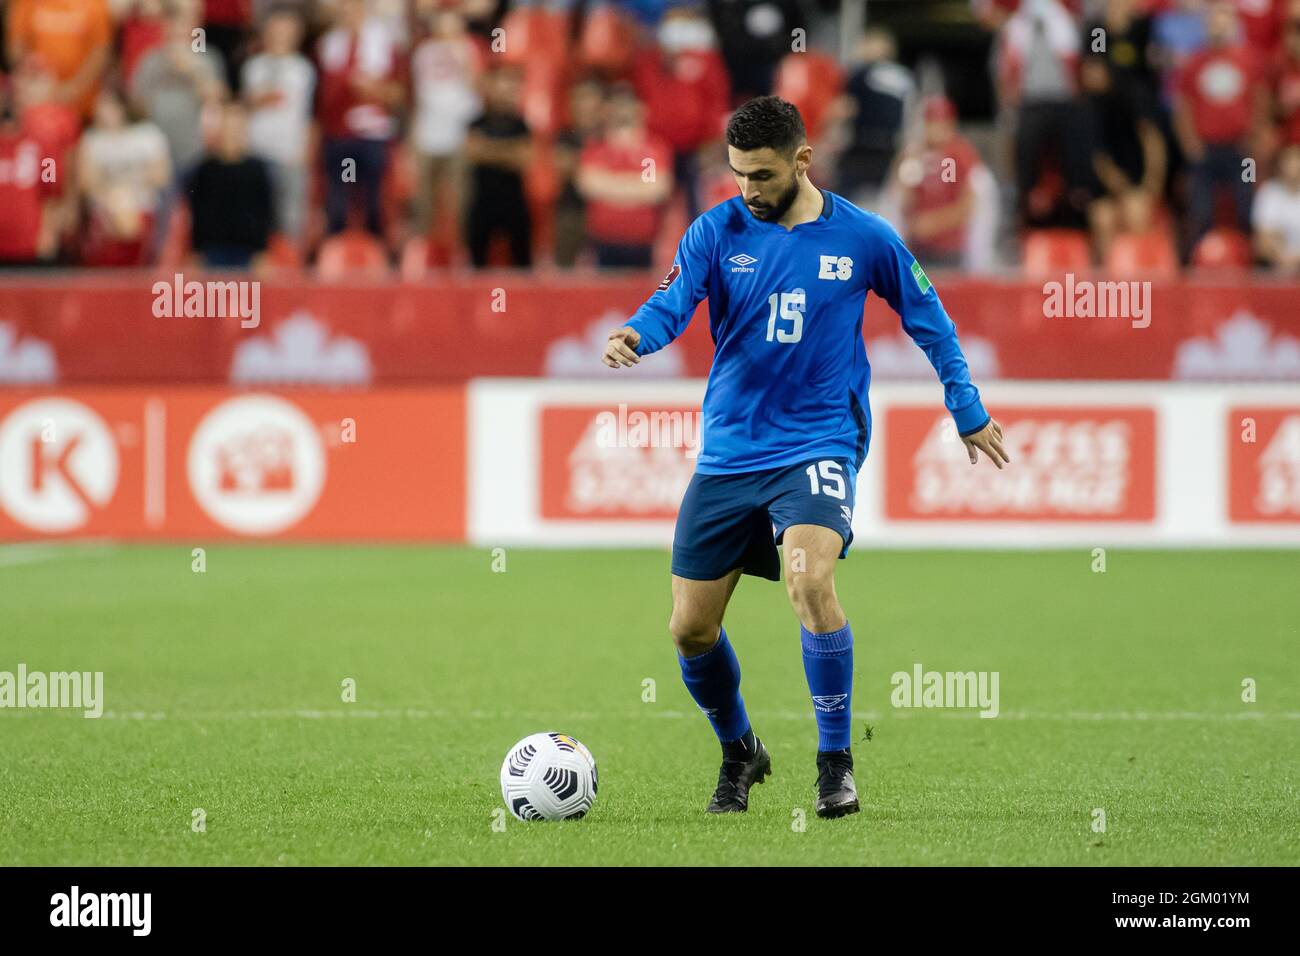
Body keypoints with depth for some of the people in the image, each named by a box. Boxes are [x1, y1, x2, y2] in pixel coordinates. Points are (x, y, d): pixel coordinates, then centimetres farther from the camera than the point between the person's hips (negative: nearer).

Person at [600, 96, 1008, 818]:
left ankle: (836, 761, -15)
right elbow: (671, 303, -13)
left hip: (819, 443, -3)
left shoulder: (862, 238, -2)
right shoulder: (718, 231, 0)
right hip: (728, 453, 3)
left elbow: (928, 319, 12)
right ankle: (739, 751, 31)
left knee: (809, 580, -29)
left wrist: (967, 412, 17)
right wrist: (634, 336, -36)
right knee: (691, 629, 2)